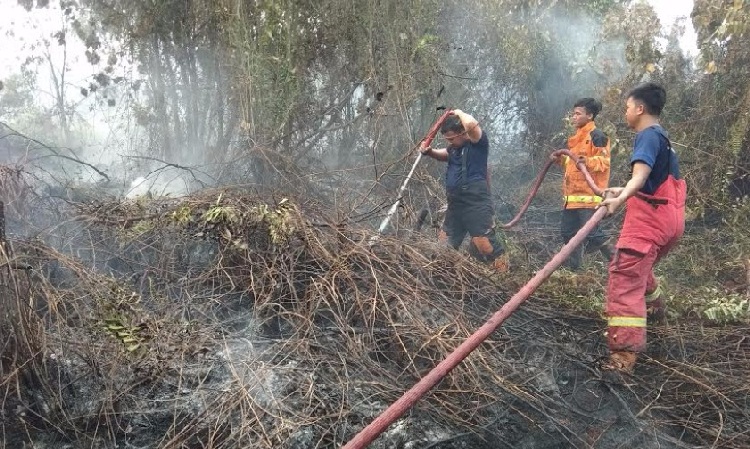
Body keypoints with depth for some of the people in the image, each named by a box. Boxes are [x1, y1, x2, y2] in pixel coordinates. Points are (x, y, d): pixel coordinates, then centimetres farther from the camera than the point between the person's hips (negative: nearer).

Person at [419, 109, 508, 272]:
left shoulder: (478, 143, -10)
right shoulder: (455, 147, 13)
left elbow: (471, 124, -31)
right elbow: (445, 155, 35)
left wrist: (459, 113, -10)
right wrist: (429, 151, 14)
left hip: (476, 205, -9)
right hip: (455, 205, 9)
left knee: (485, 246, -14)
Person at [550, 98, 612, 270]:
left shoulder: (597, 136, -8)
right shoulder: (577, 137, 20)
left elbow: (604, 162, -16)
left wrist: (588, 161, -33)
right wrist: (561, 159, 14)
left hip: (589, 194, -9)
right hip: (572, 194, 10)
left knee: (590, 232, -12)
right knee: (567, 231, 11)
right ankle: (573, 265, 22)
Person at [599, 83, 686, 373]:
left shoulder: (648, 135, -12)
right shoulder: (661, 136, 20)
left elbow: (640, 174, -32)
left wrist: (621, 199, -48)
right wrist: (621, 192, 41)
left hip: (649, 218, -10)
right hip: (667, 218, 10)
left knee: (625, 280, -17)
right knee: (638, 268, 35)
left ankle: (623, 356, -26)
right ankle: (655, 306, 61)